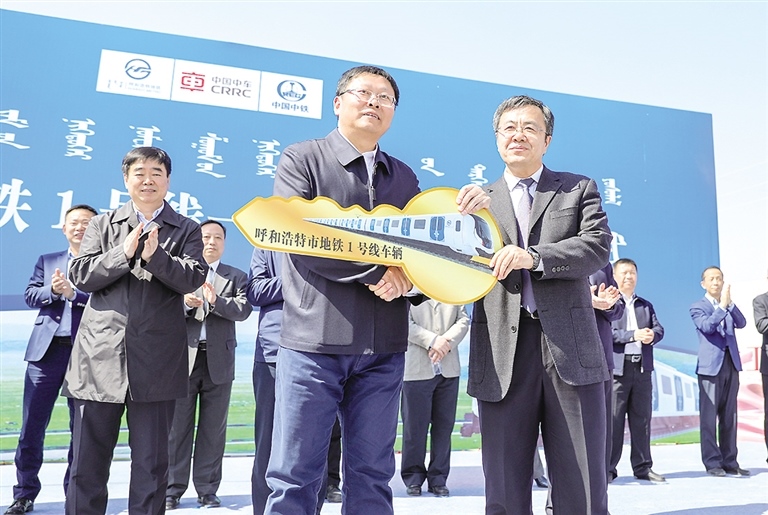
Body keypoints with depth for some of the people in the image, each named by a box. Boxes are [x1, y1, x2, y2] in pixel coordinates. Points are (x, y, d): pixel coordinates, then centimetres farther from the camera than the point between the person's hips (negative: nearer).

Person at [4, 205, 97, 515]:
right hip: (47, 350, 3)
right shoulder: (47, 261, 17)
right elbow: (30, 295, 6)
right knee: (31, 425, 5)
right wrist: (53, 291, -13)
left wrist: (73, 293, -18)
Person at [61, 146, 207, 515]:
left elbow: (194, 278, -5)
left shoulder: (187, 231, 9)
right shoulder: (102, 224, 14)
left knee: (151, 463, 8)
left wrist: (155, 256, -20)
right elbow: (80, 275, 3)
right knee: (87, 460, 10)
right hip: (100, 355, 2)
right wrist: (124, 253, -11)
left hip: (156, 361, -1)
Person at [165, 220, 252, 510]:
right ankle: (172, 489, 15)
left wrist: (216, 301, -21)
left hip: (219, 361, 1)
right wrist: (185, 303, -20)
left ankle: (207, 490, 15)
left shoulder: (236, 277, 10)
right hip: (183, 358, 0)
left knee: (213, 429, 6)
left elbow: (244, 310, -6)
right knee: (178, 426, 5)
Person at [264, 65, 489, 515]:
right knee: (296, 477, 5)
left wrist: (467, 212, -5)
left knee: (372, 477, 13)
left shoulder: (404, 177, 16)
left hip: (384, 347, 4)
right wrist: (375, 271, -15)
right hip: (315, 341, -4)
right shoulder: (302, 159, 2)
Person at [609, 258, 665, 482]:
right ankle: (607, 468, 4)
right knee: (613, 419, -3)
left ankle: (643, 467, 17)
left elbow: (659, 329, 11)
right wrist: (633, 335, -18)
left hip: (643, 367, 5)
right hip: (617, 368, -5)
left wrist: (652, 335, -12)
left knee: (642, 418, 8)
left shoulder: (646, 305, 21)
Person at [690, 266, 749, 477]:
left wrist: (730, 303, -12)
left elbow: (741, 323, 0)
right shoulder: (697, 307, 1)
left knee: (729, 417, 8)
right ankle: (712, 462, 3)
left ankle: (729, 461, 15)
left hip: (731, 364, 5)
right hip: (711, 366, -5)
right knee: (709, 417, -3)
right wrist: (722, 305, -19)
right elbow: (707, 326, -16)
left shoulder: (728, 306, 17)